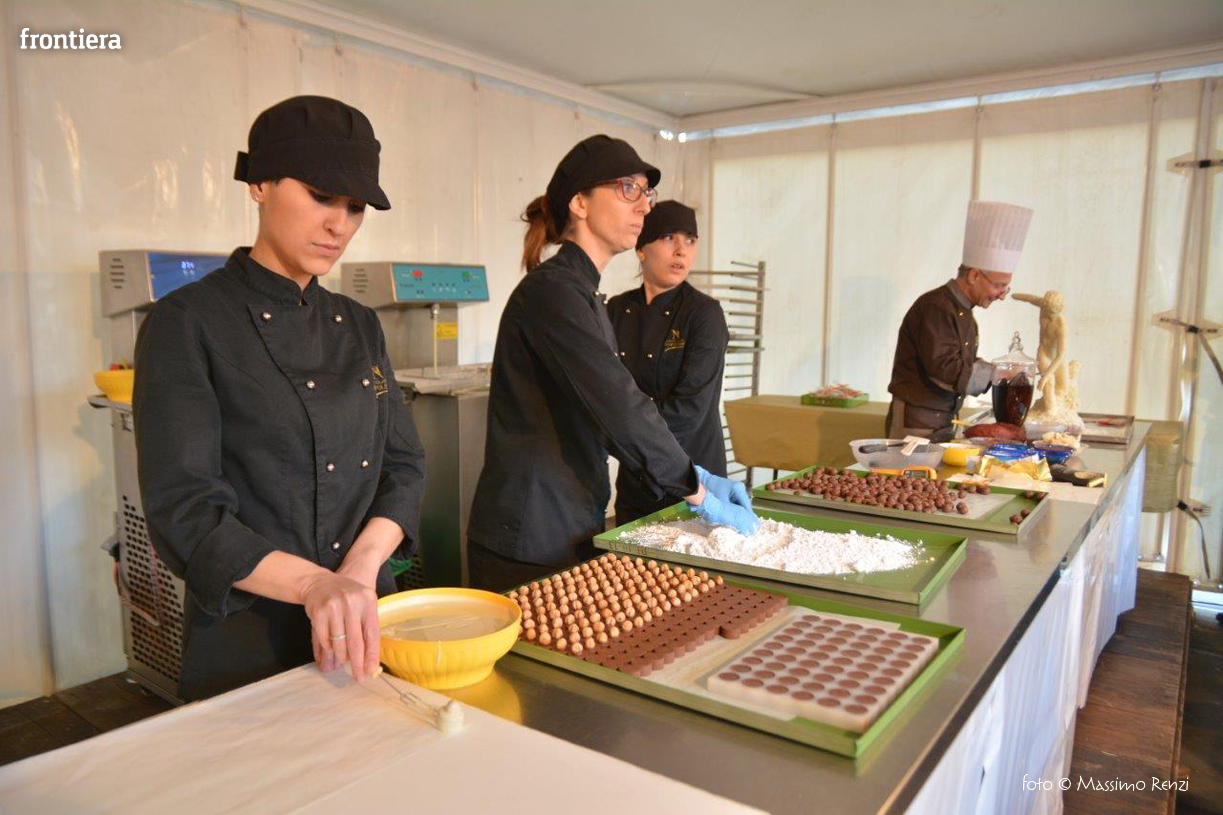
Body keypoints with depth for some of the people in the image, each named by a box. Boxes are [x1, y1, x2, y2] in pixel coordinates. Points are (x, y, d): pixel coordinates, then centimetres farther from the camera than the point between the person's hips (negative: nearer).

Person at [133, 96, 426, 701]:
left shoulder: (359, 326, 6)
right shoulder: (188, 323, -12)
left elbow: (403, 463, 2)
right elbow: (184, 511, -18)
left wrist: (359, 569, -16)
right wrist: (315, 584, -32)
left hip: (369, 629, 6)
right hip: (248, 649, -5)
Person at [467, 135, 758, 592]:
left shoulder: (582, 292, 14)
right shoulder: (552, 291, -17)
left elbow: (611, 409, 15)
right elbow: (620, 408, -24)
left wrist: (697, 476, 8)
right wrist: (698, 494, -14)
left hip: (570, 532, 9)